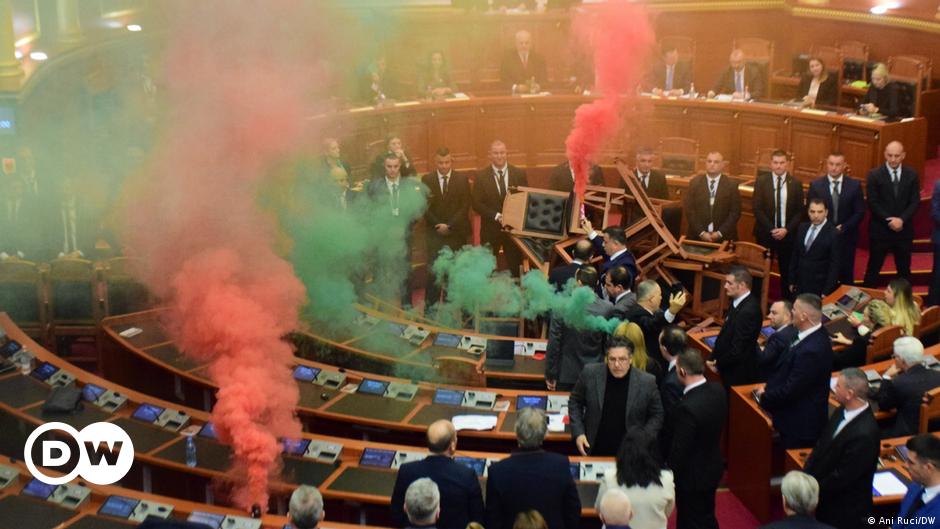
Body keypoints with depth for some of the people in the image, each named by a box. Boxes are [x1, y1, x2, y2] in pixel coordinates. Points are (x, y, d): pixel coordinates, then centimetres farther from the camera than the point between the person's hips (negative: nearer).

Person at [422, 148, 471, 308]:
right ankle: (430, 305, 0)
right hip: (434, 233, 0)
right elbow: (425, 207, 2)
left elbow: (465, 206, -2)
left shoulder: (462, 179, 3)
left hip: (456, 233, 0)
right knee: (433, 271, -7)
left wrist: (449, 226, -10)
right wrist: (438, 225, -8)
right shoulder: (427, 179, 3)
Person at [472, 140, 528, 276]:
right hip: (490, 229, -1)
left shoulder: (519, 174, 3)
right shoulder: (481, 176, -2)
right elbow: (476, 203, -5)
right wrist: (496, 216, -15)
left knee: (516, 267, 2)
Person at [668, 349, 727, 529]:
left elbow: (679, 450, -25)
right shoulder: (718, 391, -10)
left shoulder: (687, 408, -34)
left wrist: (669, 476, -10)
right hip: (713, 468, 7)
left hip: (692, 476, -7)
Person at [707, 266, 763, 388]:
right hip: (729, 369, 8)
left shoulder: (748, 311, -26)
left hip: (738, 374, -8)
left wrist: (718, 364, -9)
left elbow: (738, 348, -23)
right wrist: (713, 358, 3)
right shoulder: (738, 302, 3)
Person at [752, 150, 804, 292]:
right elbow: (757, 208, -5)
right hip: (765, 233, -1)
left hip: (787, 234, 1)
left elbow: (799, 211, 2)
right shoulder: (761, 181, -1)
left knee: (787, 270, 5)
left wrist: (786, 230, -11)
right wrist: (771, 229, -13)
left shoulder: (796, 184, 3)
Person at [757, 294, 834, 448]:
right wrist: (769, 387, 0)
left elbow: (790, 390, -25)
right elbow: (788, 369, 9)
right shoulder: (814, 334, -2)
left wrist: (765, 398, -9)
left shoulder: (811, 351, -32)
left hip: (800, 424, -9)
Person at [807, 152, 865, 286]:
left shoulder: (854, 185, 0)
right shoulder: (815, 185, -1)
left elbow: (860, 212, 1)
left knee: (846, 277, 5)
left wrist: (843, 228, -11)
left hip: (846, 238, 0)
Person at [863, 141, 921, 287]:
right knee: (873, 268, 5)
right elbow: (873, 203, -10)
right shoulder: (874, 175, -6)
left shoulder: (912, 174, 2)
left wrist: (902, 219, -16)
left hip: (904, 229, 2)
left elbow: (915, 201, -1)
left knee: (904, 269, 11)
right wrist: (889, 221, -17)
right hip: (880, 229, -2)